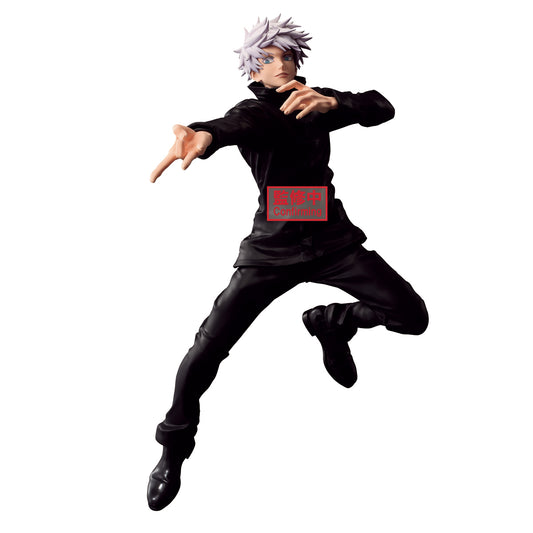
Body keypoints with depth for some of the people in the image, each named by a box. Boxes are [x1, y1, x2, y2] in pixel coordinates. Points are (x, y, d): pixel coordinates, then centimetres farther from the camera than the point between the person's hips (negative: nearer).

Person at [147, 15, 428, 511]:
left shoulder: (316, 101, 6)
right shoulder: (253, 110, -3)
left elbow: (382, 108, -10)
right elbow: (237, 124, -29)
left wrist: (332, 103, -32)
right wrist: (203, 134, -54)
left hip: (334, 237, 3)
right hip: (272, 247, -3)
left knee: (412, 317, -9)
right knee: (206, 351, -12)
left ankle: (331, 323, 21)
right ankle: (174, 447, 13)